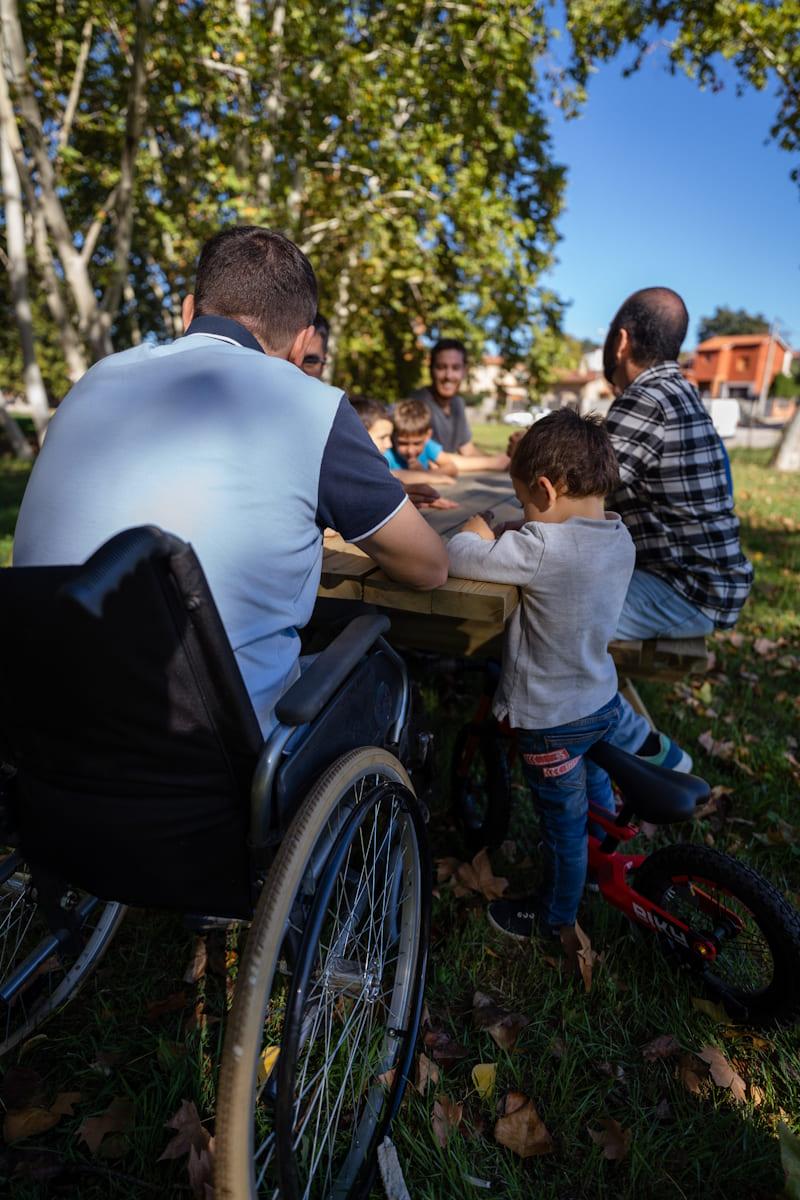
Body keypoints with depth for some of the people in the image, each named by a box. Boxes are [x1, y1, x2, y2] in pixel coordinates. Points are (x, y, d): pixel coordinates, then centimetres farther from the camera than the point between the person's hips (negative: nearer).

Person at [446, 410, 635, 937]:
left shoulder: (541, 547, -32)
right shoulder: (620, 536, -7)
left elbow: (458, 557, -27)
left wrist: (477, 535, -7)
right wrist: (509, 539, -5)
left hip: (551, 720, -7)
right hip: (603, 701, 8)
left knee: (564, 823, 15)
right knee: (597, 799, 32)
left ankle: (555, 918, 40)